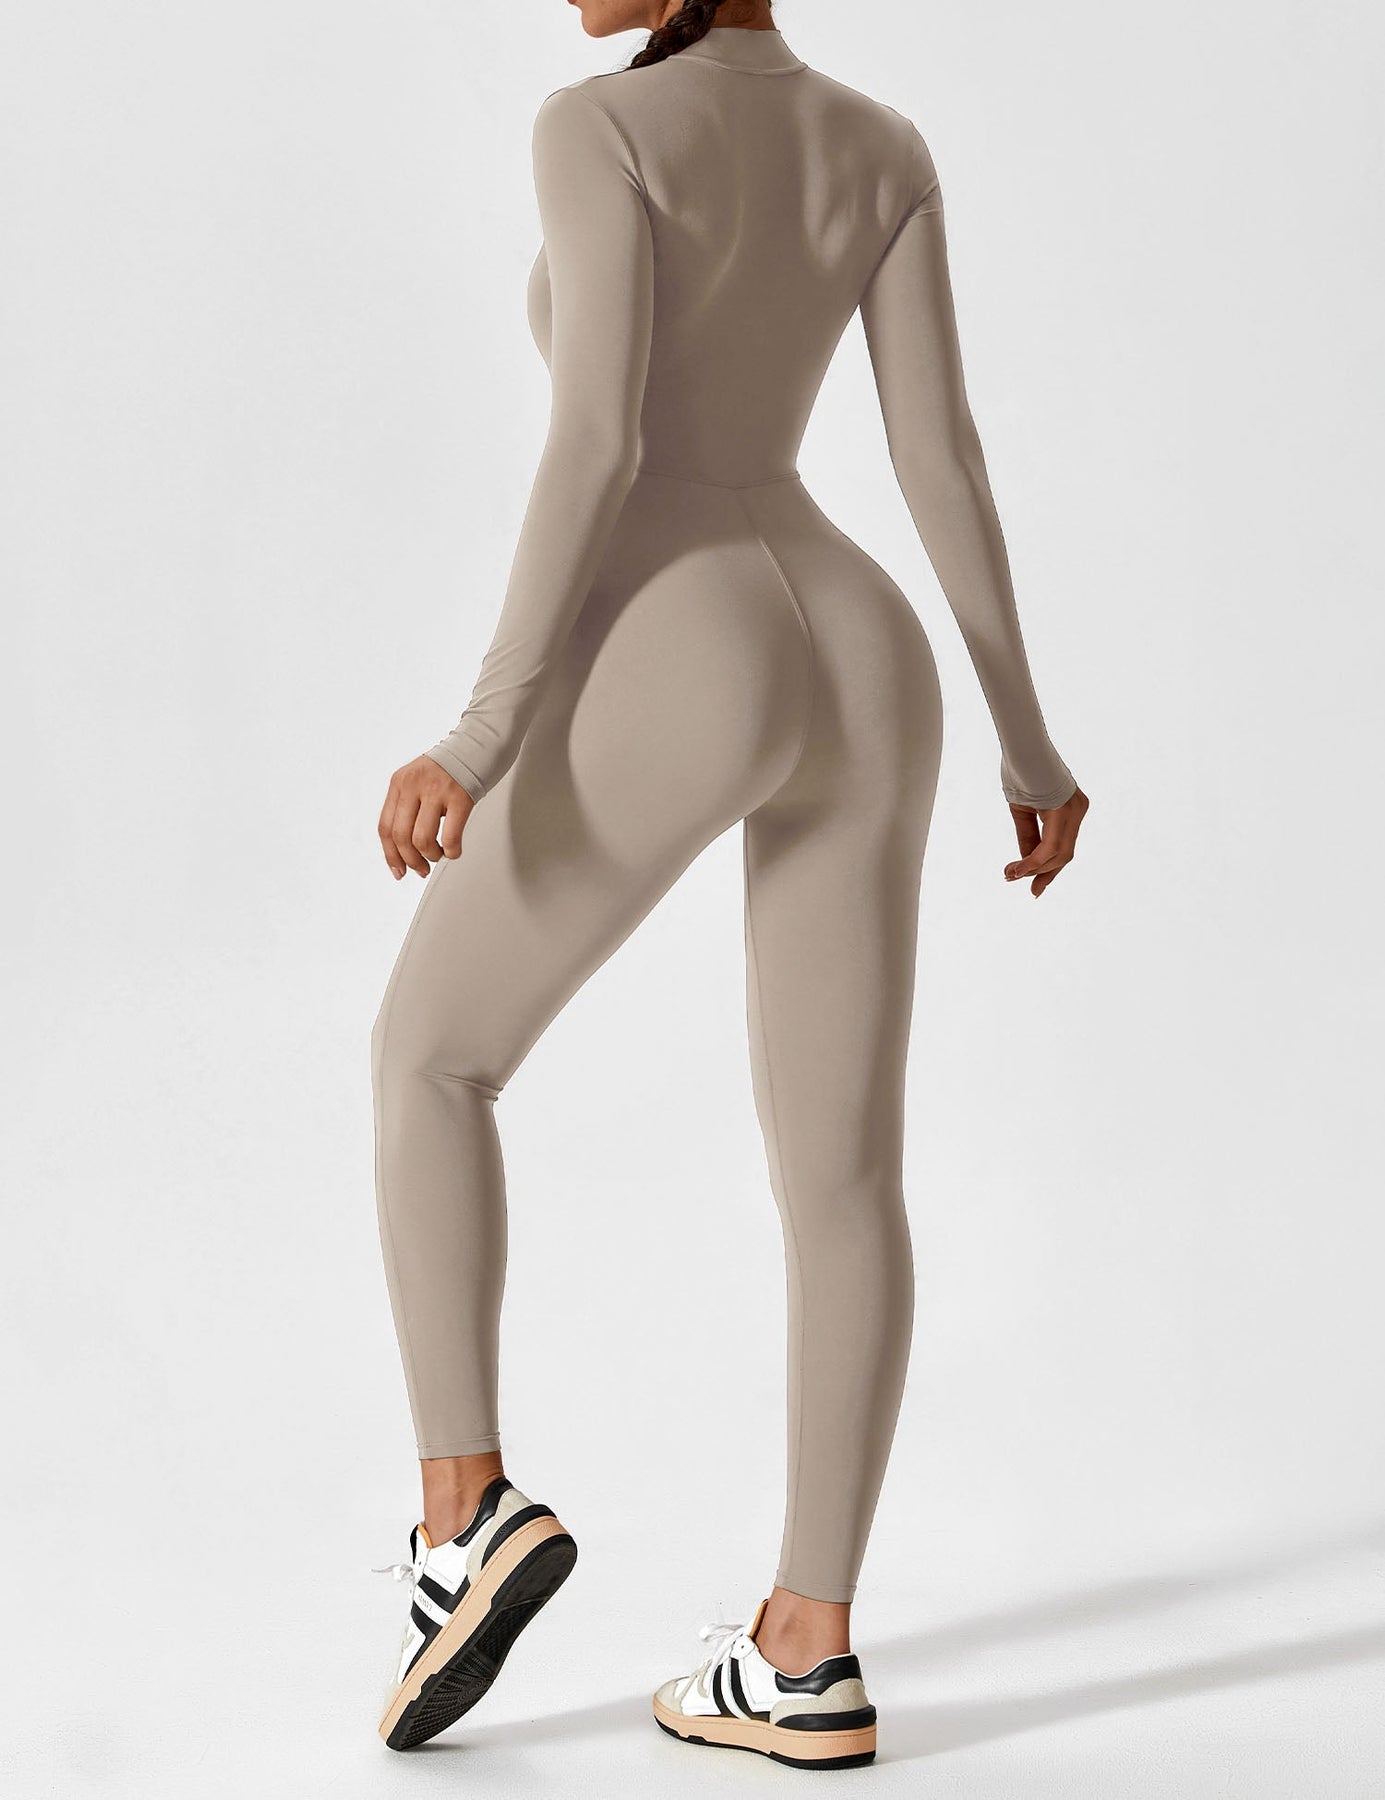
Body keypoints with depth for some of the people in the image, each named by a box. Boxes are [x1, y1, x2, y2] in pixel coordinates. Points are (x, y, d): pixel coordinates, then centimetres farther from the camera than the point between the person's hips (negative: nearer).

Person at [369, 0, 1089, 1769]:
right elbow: (939, 449, 9)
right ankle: (807, 1656, 9)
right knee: (840, 1173, 8)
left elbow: (597, 439, -15)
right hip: (862, 671, 6)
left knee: (427, 1059, 13)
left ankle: (468, 1511, 1)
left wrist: (483, 734, -16)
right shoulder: (881, 147, 14)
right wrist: (1024, 736, 12)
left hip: (674, 675, -6)